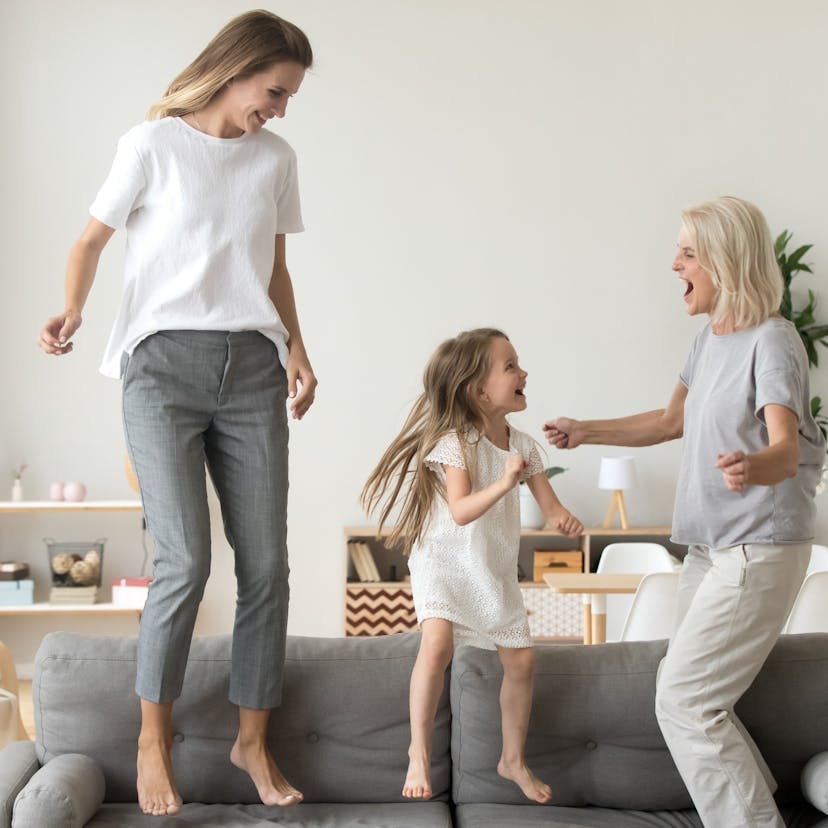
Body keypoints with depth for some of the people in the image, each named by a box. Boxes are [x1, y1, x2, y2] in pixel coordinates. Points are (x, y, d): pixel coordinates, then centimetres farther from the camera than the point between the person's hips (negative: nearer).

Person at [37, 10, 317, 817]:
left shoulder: (275, 159, 13)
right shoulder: (152, 144, 1)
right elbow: (92, 239, 4)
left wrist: (296, 348, 8)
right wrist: (71, 309, -15)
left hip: (251, 368, 4)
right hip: (165, 363, -4)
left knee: (266, 562, 0)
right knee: (184, 559, -12)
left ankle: (252, 738, 14)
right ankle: (153, 736, 7)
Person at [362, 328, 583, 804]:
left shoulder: (523, 445, 0)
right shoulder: (455, 442, -18)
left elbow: (549, 502, 2)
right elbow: (461, 511, -27)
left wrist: (563, 519, -21)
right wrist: (504, 483, -40)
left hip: (497, 570, 6)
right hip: (446, 563, -6)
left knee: (522, 660, 5)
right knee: (438, 644, -27)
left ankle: (514, 759, 25)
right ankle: (419, 751, -10)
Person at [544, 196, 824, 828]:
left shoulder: (772, 341, -15)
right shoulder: (711, 339, 11)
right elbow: (672, 421, 23)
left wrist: (753, 467, -50)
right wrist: (588, 432, 18)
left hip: (759, 549, -9)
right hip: (709, 547, 9)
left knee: (684, 699, -12)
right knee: (698, 697, 12)